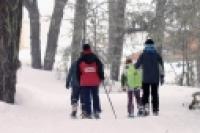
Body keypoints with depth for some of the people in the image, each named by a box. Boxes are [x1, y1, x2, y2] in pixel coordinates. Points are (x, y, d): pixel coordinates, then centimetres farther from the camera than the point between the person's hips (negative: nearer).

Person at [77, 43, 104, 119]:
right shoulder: (95, 59, 4)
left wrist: (79, 81, 12)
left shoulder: (80, 60, 0)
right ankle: (96, 112, 8)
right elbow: (100, 68, 2)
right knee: (95, 97, 12)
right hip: (95, 82, 2)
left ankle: (87, 113, -5)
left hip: (84, 83, -2)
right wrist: (101, 78, 10)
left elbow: (78, 72, 3)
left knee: (86, 98, 0)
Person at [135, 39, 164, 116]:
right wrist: (162, 76, -1)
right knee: (155, 94, 11)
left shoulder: (143, 55, -3)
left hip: (145, 78, -1)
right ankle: (155, 110, 10)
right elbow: (161, 65, -4)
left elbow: (137, 65, -1)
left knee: (145, 94, 6)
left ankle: (146, 105, -20)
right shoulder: (156, 54, 1)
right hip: (155, 78, 1)